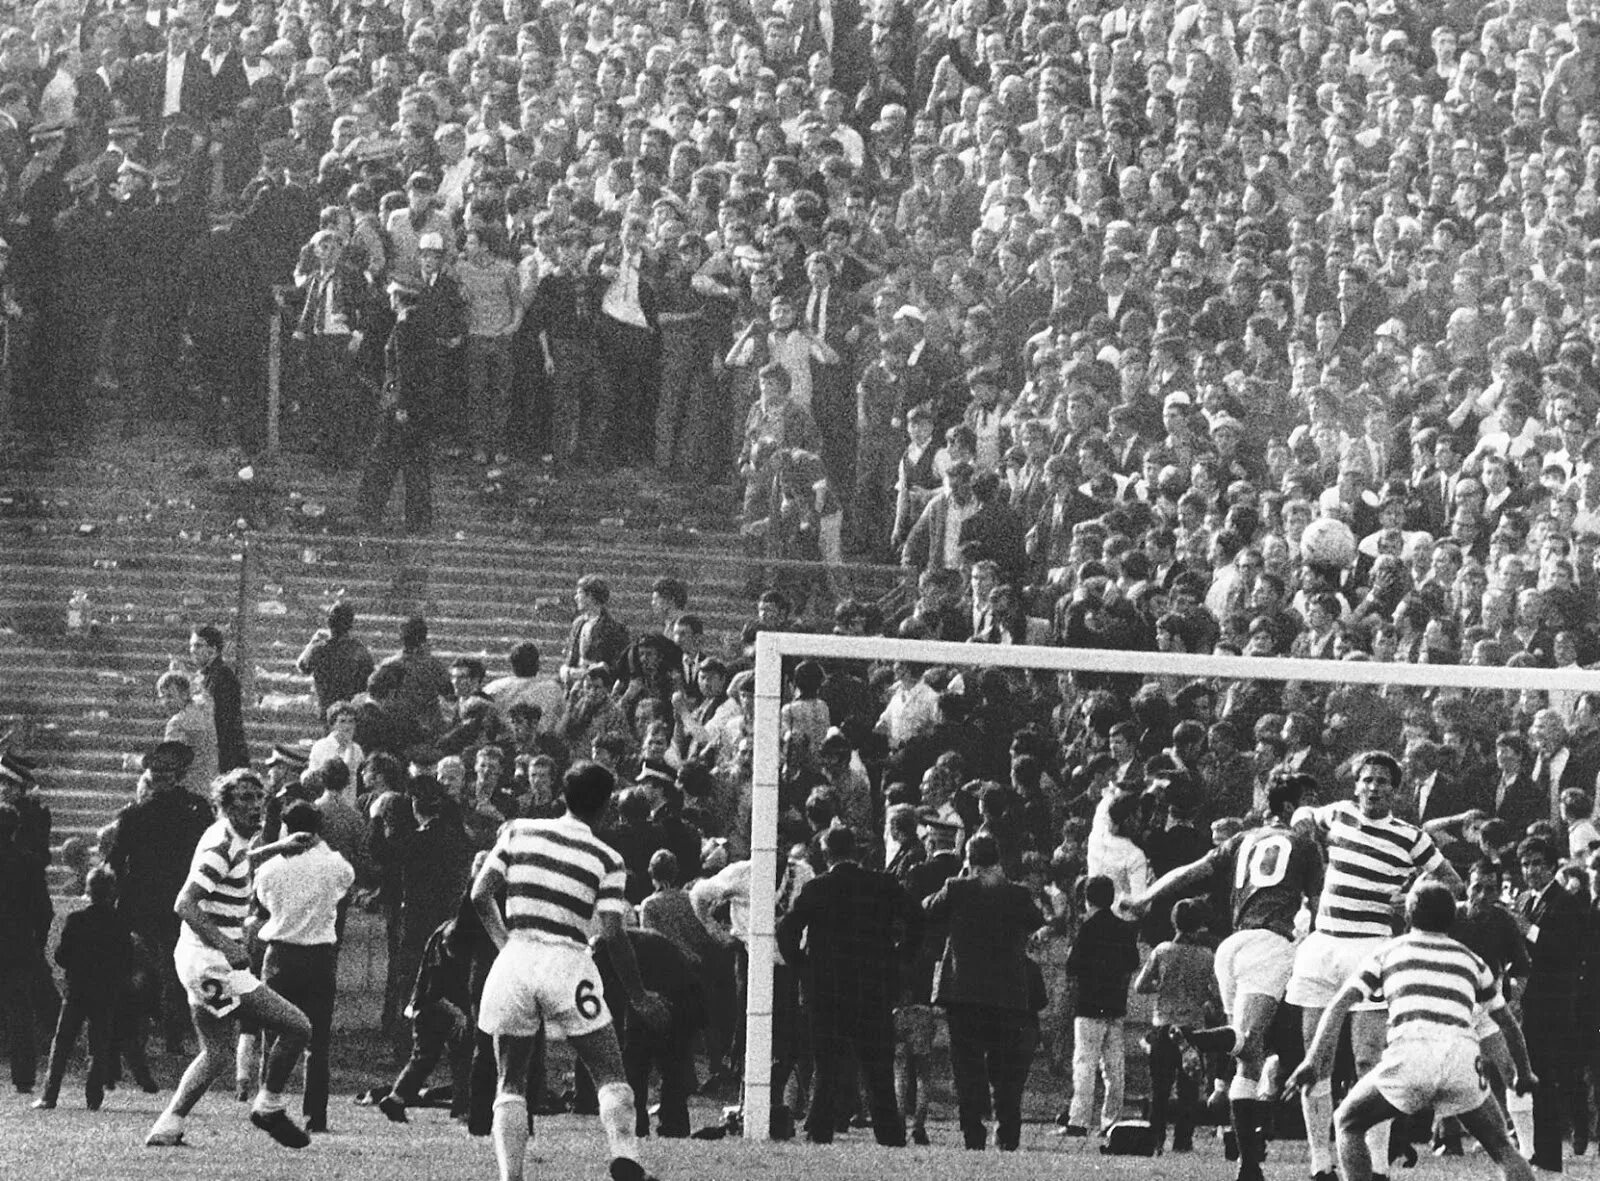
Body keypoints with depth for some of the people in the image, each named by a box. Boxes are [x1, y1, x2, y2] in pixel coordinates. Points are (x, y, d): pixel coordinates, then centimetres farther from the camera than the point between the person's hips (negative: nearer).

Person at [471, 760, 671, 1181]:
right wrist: (639, 999, 4)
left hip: (516, 958, 2)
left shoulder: (518, 831, 7)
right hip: (567, 964, -2)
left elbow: (480, 894, 3)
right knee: (609, 1075, 7)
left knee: (511, 1081, 12)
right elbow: (612, 934, -6)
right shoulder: (607, 860, 1)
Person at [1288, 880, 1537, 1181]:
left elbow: (1340, 1004, 11)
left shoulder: (1389, 951, 23)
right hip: (1463, 1060, 2)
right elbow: (1507, 1023, 36)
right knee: (1500, 1147, 20)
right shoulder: (1471, 960, 28)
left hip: (1408, 1056, -2)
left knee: (1349, 1124, 22)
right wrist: (1524, 1074, 50)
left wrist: (1314, 1059, 3)